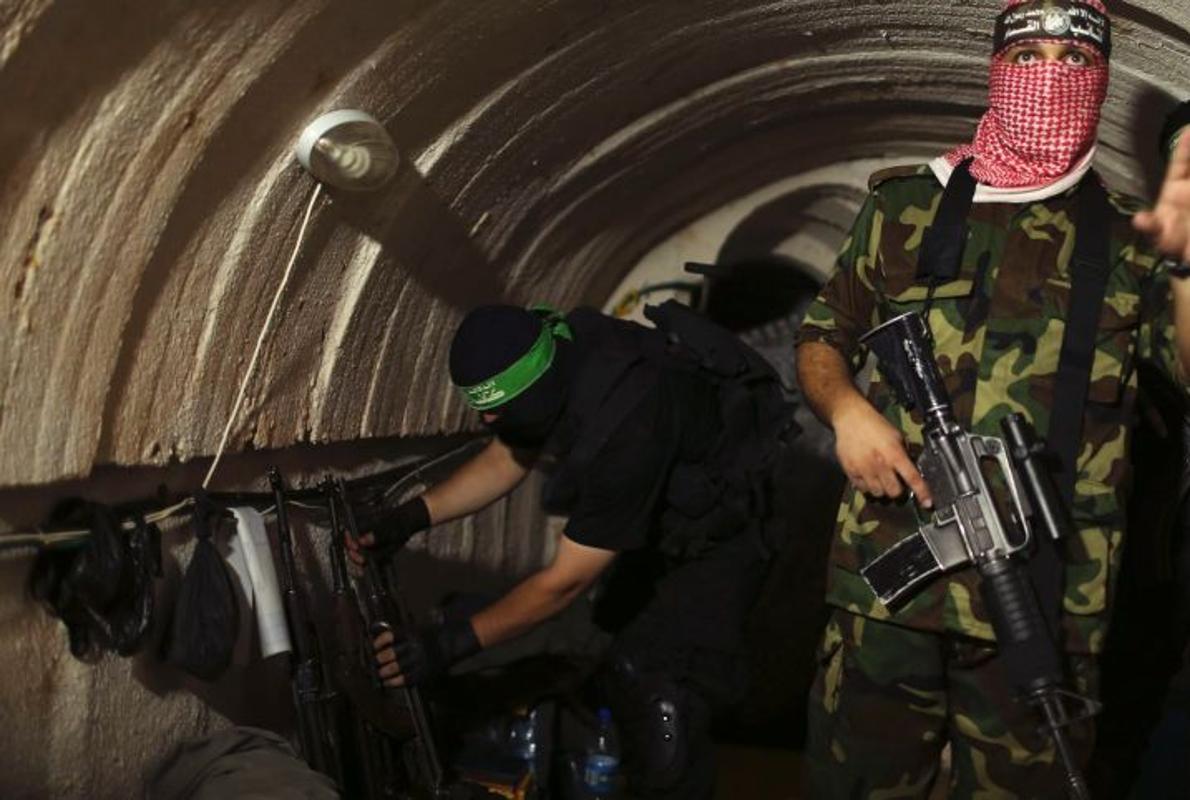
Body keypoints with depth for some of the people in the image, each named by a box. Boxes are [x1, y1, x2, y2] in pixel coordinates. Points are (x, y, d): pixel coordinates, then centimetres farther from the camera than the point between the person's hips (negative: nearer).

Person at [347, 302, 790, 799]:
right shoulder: (549, 359, -17)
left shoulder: (624, 425, -41)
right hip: (659, 519, 9)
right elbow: (503, 462, 1)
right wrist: (412, 517, -12)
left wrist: (453, 644, -33)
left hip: (716, 532, -8)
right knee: (630, 669, 20)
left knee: (657, 695, -16)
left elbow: (567, 580, -34)